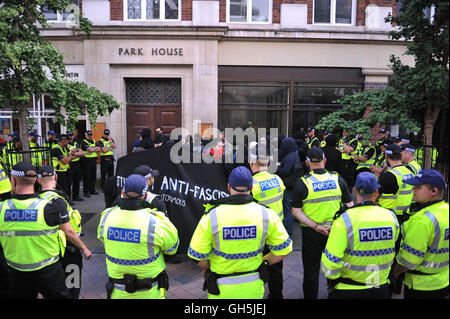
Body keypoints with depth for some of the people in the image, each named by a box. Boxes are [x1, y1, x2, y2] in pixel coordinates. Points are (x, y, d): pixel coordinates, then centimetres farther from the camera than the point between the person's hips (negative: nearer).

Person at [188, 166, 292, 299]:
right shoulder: (267, 214, -13)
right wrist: (262, 263, 9)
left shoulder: (211, 217, -18)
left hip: (222, 289, -1)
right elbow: (283, 250, -6)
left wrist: (207, 269, 8)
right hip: (253, 288, 2)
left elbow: (197, 255, -13)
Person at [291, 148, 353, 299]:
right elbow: (349, 205, -2)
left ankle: (310, 296, 24)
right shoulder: (338, 179, -5)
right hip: (336, 230, 3)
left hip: (311, 233, -2)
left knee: (311, 270, 13)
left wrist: (316, 226, -16)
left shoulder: (302, 183, -12)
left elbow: (296, 211, -14)